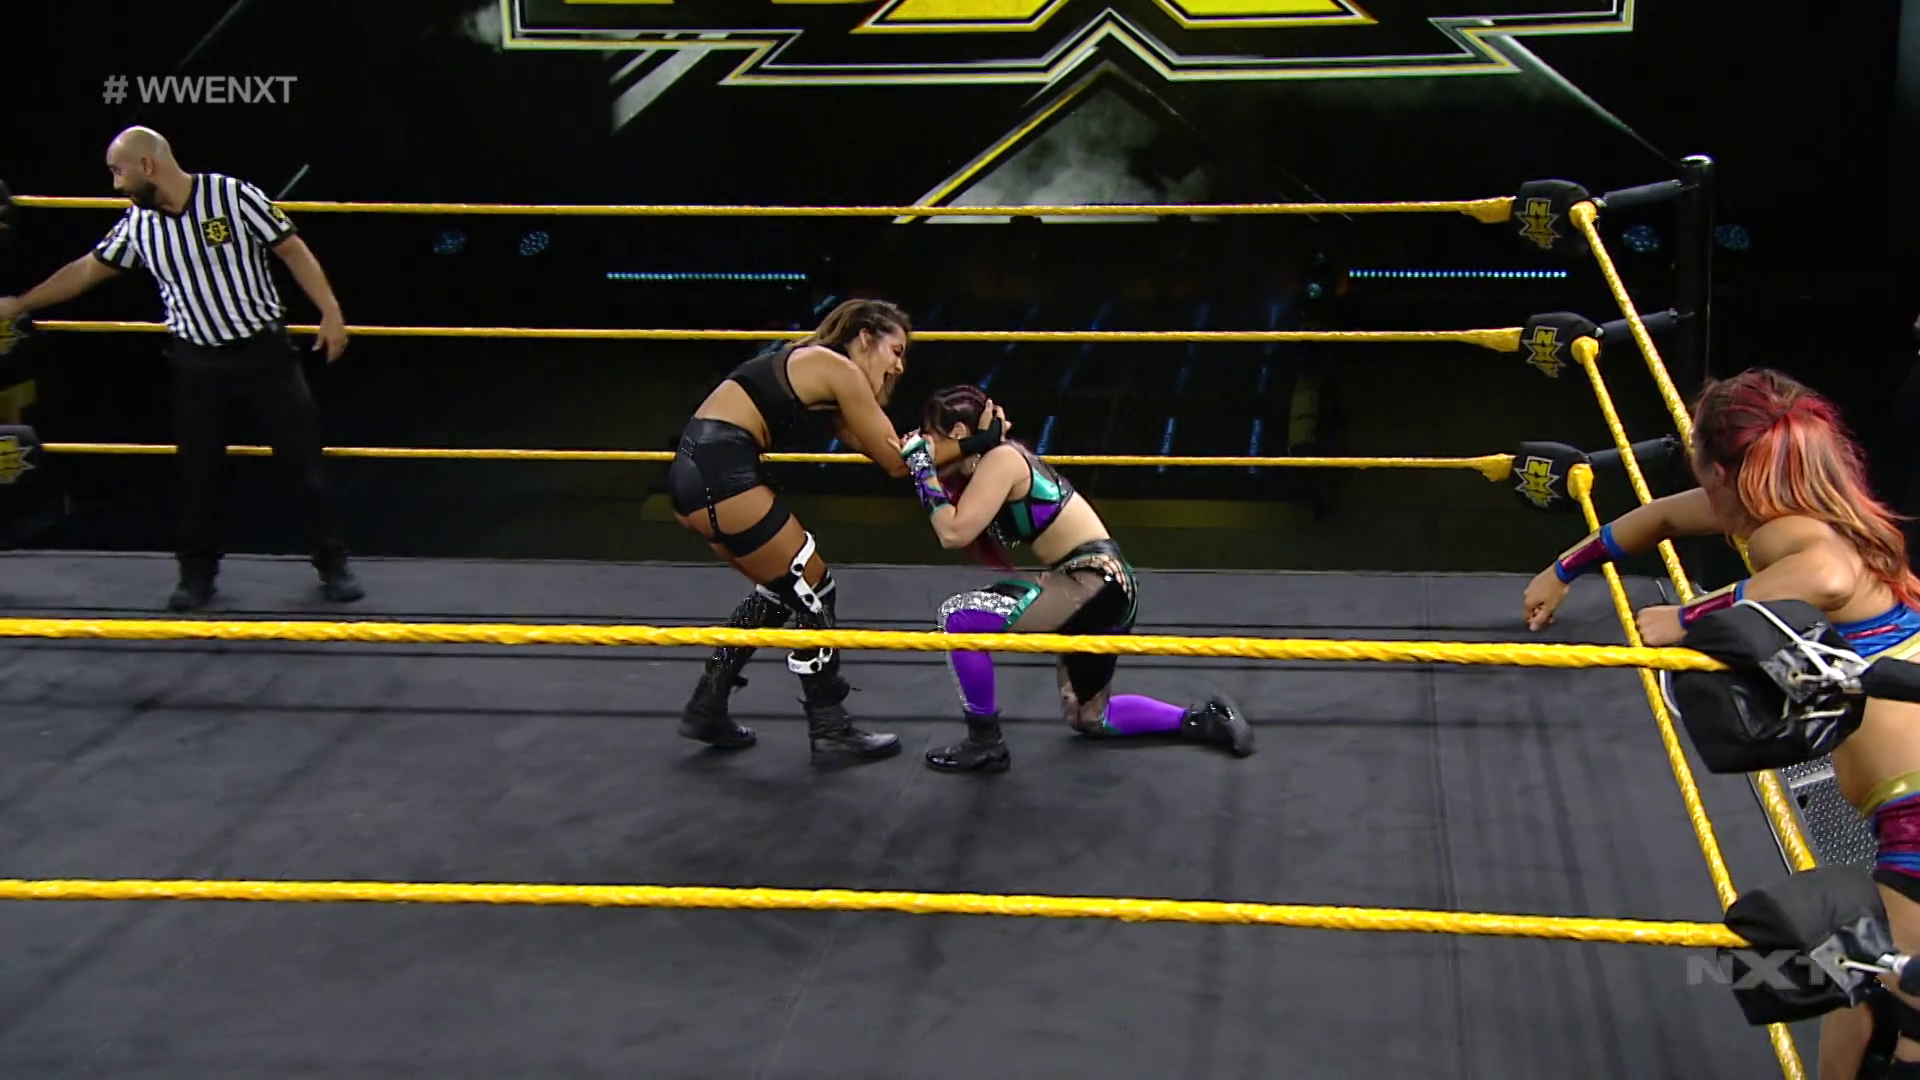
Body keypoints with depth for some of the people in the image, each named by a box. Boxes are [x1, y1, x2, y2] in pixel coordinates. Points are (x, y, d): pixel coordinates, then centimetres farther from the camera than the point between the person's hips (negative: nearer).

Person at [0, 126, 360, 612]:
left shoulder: (233, 195, -15)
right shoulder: (136, 224, -1)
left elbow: (292, 250, -10)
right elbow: (86, 270, 11)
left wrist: (330, 312, -15)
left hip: (264, 349, -4)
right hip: (197, 360, 4)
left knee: (305, 457, 1)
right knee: (195, 468, 8)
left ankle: (333, 563, 13)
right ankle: (198, 572, 21)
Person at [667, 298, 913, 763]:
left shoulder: (816, 370, 22)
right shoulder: (840, 371, -4)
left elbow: (881, 449, 16)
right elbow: (897, 461, -2)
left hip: (695, 470, 10)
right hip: (720, 472, -10)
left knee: (781, 588, 23)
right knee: (812, 592, 4)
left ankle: (707, 708, 28)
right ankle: (829, 730, 14)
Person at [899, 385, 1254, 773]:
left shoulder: (999, 460, -13)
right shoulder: (999, 459, 15)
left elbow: (954, 533, -21)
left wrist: (923, 469, -12)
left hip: (1096, 585, -11)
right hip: (1097, 587, 11)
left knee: (958, 615, -13)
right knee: (1088, 717, 23)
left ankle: (985, 743, -1)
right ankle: (1204, 719, 26)